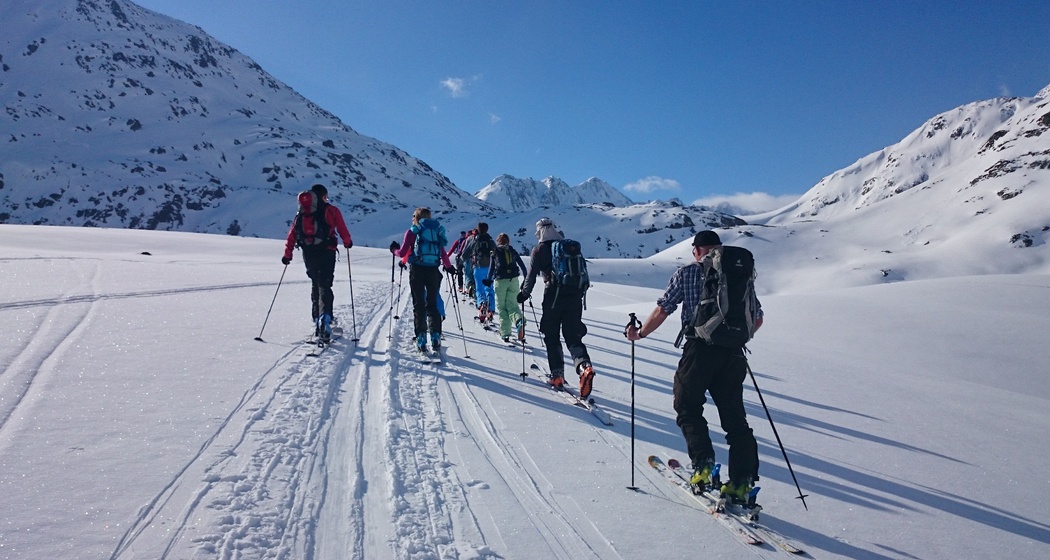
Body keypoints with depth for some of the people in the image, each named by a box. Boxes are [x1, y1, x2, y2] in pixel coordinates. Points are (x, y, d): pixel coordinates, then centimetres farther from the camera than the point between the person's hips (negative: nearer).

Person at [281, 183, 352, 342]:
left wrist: (287, 254, 11)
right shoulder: (331, 211, 1)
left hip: (308, 254, 4)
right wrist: (347, 242, 22)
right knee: (324, 287, -8)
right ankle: (325, 319, -27)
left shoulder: (302, 213, 12)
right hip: (326, 252, -4)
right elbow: (342, 230, 2)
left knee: (315, 285, 19)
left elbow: (292, 233, 8)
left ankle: (317, 320, 20)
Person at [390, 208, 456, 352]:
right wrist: (449, 267, 26)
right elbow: (443, 254, 9)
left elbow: (402, 253, 1)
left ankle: (421, 339, 0)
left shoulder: (412, 232, 2)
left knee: (419, 305, 4)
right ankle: (435, 338, -1)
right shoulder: (437, 231, 10)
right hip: (433, 270, 2)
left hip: (417, 270, -2)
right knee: (432, 304, 10)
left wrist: (394, 249, 22)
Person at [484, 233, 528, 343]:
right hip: (514, 280, 2)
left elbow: (492, 268, 5)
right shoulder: (513, 251, 12)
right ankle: (519, 321, -26)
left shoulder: (495, 252, 6)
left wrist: (489, 280, 17)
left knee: (501, 306, 6)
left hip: (500, 281, -2)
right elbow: (522, 266, 11)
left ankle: (505, 333, 1)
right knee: (512, 304, 6)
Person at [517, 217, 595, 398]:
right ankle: (584, 365, -20)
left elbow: (532, 275, -1)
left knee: (551, 336, 11)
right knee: (573, 336, 5)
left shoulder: (539, 249, 2)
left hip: (553, 296, -3)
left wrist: (524, 293, 12)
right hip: (574, 295, 3)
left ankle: (557, 375, 9)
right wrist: (580, 291, 27)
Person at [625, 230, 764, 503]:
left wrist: (640, 333, 13)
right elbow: (757, 318, 13)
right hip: (733, 353, 4)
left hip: (699, 350, -4)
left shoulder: (686, 273, 1)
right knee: (734, 415, 11)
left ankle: (702, 463, 1)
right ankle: (742, 481, 9)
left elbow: (662, 310, -2)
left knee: (688, 407, 14)